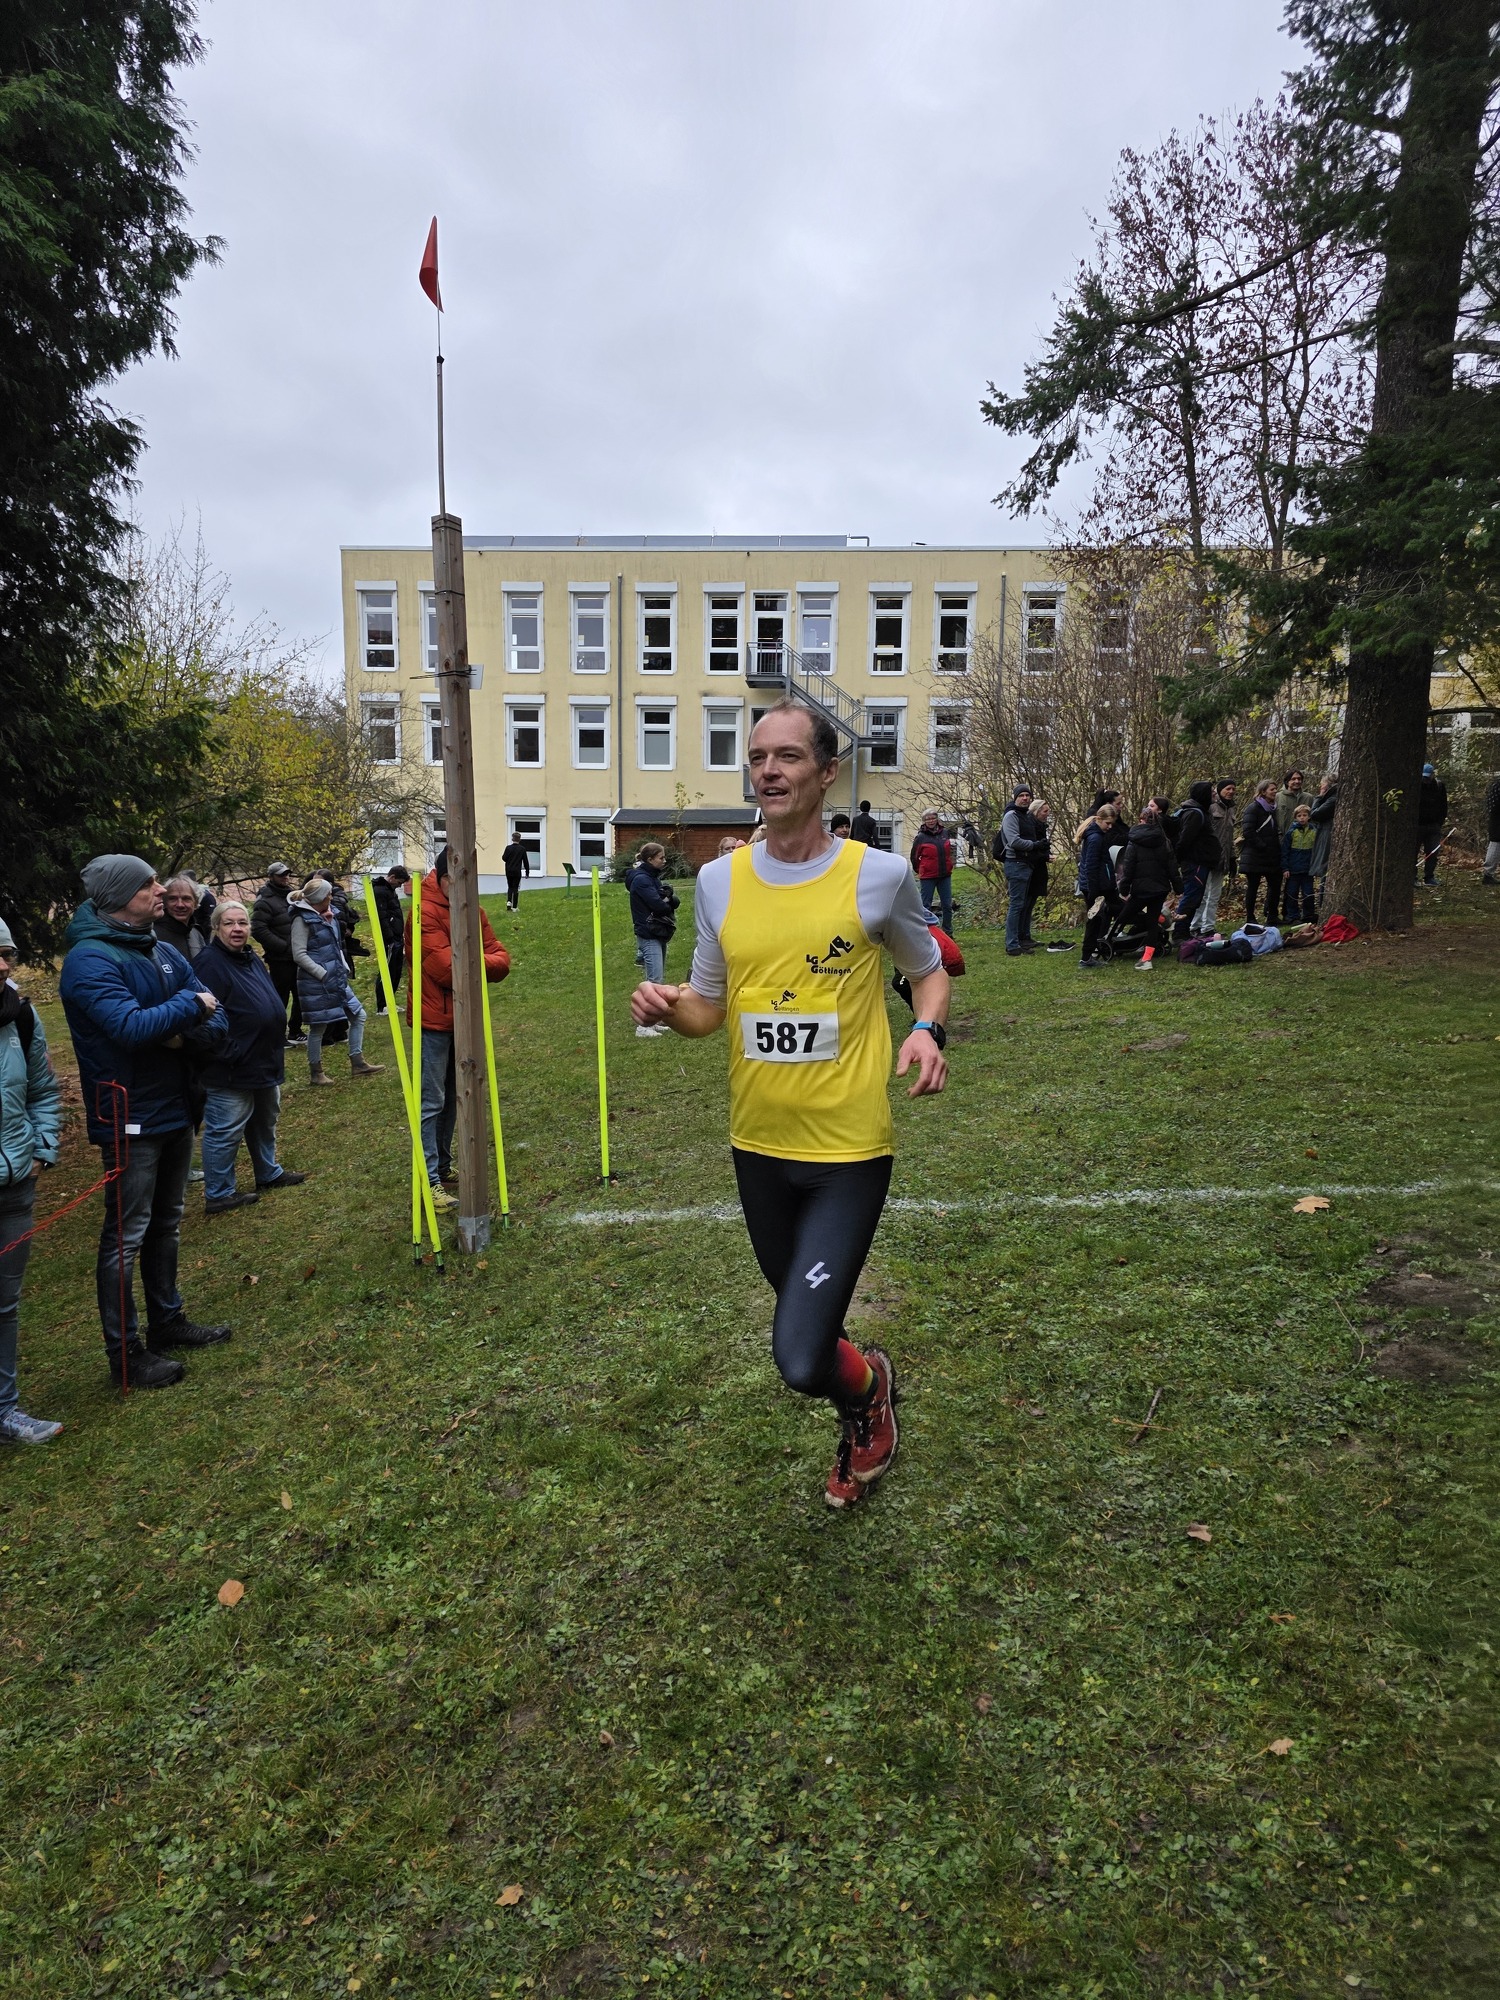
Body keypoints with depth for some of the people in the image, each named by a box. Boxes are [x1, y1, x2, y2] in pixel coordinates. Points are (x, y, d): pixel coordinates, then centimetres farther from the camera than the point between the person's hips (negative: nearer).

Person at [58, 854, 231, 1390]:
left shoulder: (164, 953, 8)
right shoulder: (90, 959, -16)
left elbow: (216, 1025, 3)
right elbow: (131, 1026, -30)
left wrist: (184, 1035, -18)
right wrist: (191, 1005, -16)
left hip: (175, 1111, 8)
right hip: (129, 1119, -8)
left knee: (166, 1224, 19)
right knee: (126, 1236, 1)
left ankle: (167, 1321, 35)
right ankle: (125, 1353, 13)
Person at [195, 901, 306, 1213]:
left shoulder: (251, 959, 11)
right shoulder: (211, 964, -18)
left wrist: (275, 1052, 21)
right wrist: (229, 1056, -25)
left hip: (264, 1064, 10)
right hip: (232, 1070, -10)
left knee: (265, 1123, 23)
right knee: (225, 1132, 0)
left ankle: (269, 1173, 40)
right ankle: (218, 1195, 12)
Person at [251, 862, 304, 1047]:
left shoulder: (294, 895, 13)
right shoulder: (265, 901, -10)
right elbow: (258, 929, -20)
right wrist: (283, 946, -20)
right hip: (280, 960, -8)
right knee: (280, 998, 0)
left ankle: (295, 1032, 29)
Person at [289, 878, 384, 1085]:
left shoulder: (329, 915, 11)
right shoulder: (302, 919, -13)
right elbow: (299, 955, -17)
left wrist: (344, 969, 9)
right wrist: (324, 974, -18)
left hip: (337, 979, 8)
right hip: (316, 983, -8)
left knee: (358, 1016, 10)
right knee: (318, 1027, 3)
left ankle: (357, 1064, 19)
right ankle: (316, 1073, 17)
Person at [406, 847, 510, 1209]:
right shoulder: (425, 911, -15)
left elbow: (501, 958, 3)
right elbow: (447, 968, -24)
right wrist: (482, 963, -9)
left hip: (464, 1017, 8)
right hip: (435, 1019, -8)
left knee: (452, 1098, 16)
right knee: (432, 1102, -5)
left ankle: (444, 1165, 28)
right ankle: (430, 1180, -2)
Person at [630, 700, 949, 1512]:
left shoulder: (879, 874, -8)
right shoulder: (719, 880, 1)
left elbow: (928, 970, 8)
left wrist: (928, 1031, -13)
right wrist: (668, 1007, -12)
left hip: (849, 1149, -4)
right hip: (758, 1147, 4)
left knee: (801, 1361, -10)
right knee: (802, 1324, 21)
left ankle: (868, 1390, 27)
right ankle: (867, 1397, 55)